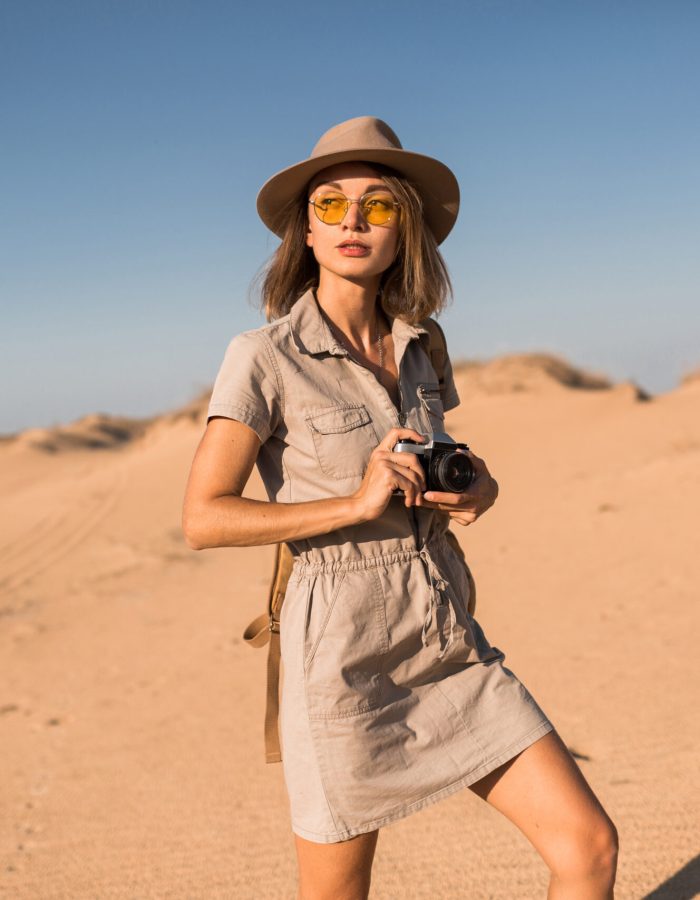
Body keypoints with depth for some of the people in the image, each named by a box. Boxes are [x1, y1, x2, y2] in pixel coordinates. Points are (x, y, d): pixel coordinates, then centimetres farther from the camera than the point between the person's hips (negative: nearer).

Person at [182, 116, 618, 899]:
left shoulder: (419, 348, 7)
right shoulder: (265, 358, -10)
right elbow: (202, 519, -12)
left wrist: (479, 490, -2)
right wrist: (356, 504, -20)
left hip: (449, 643, 5)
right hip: (343, 650, -5)